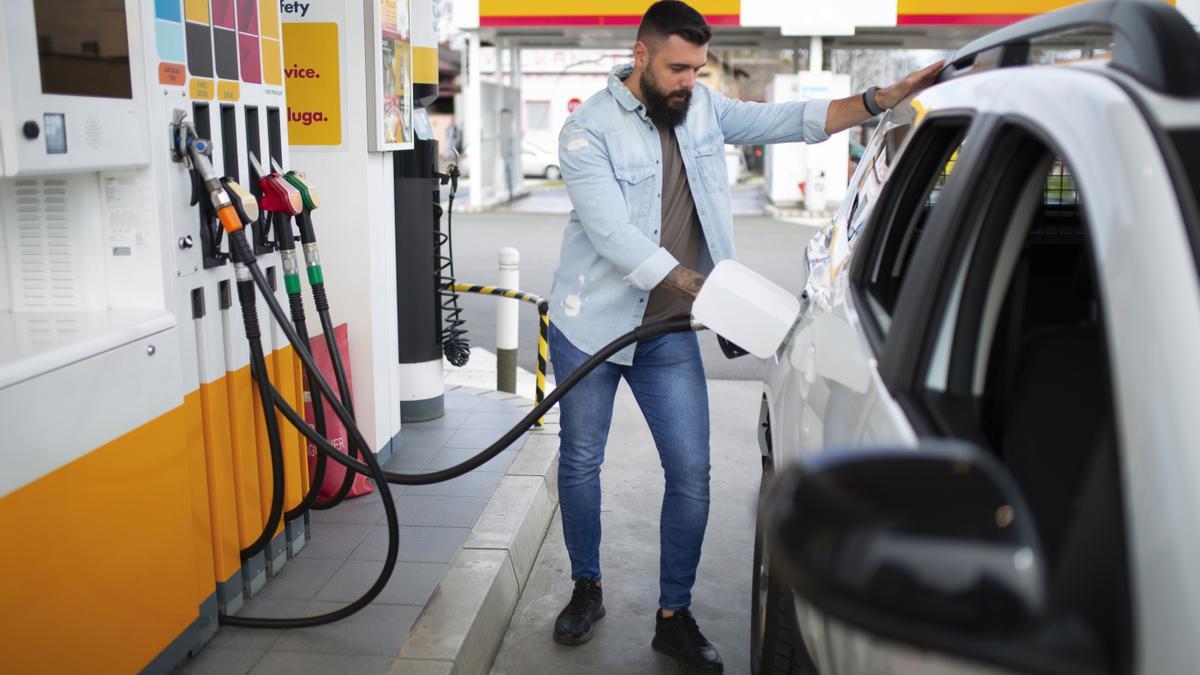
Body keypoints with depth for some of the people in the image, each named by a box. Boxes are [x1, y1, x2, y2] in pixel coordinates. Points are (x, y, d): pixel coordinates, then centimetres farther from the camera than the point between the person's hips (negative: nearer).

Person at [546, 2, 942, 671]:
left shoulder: (702, 108, 3)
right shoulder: (588, 131, -14)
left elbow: (787, 120, 2)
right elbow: (615, 236, -24)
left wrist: (885, 97, -10)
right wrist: (703, 289, -30)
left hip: (670, 331, 4)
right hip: (591, 328, -3)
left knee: (692, 474, 0)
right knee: (580, 463, 10)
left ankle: (675, 616, 17)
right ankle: (588, 589, 33)